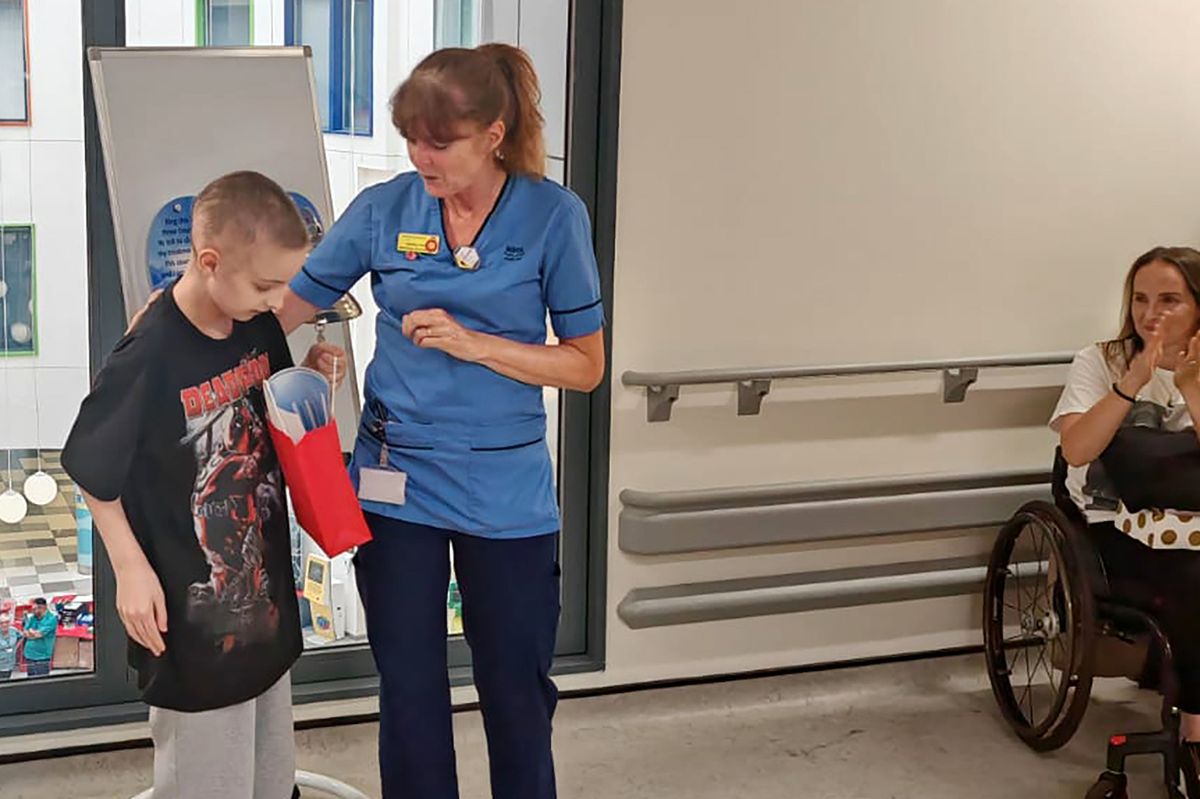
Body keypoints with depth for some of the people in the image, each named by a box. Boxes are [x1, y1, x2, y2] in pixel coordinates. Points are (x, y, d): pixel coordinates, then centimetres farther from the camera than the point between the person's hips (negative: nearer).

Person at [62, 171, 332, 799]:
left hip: (264, 597, 7)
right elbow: (90, 470, -12)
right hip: (193, 618, -7)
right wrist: (130, 567, -13)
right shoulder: (148, 358, -23)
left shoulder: (259, 327, -3)